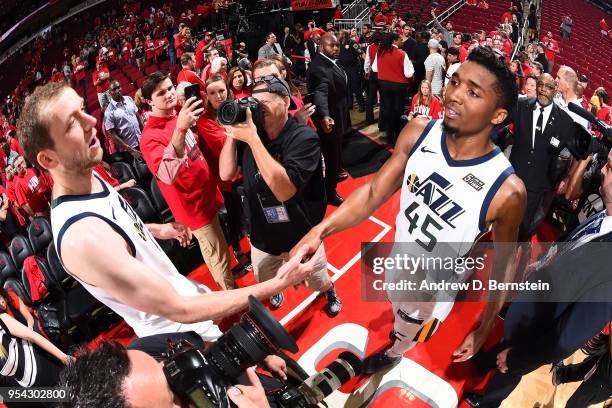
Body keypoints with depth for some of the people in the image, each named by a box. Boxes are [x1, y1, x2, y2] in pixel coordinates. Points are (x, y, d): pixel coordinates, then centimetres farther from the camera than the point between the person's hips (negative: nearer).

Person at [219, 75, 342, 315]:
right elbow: (226, 174, -7)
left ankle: (330, 292, 58)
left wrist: (252, 139, -36)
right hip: (261, 235, 4)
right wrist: (232, 133, -19)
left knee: (317, 281, 23)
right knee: (265, 283, 26)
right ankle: (277, 292, 62)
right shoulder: (250, 131, -8)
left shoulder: (304, 137, -24)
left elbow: (284, 190, -35)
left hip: (301, 236, -3)